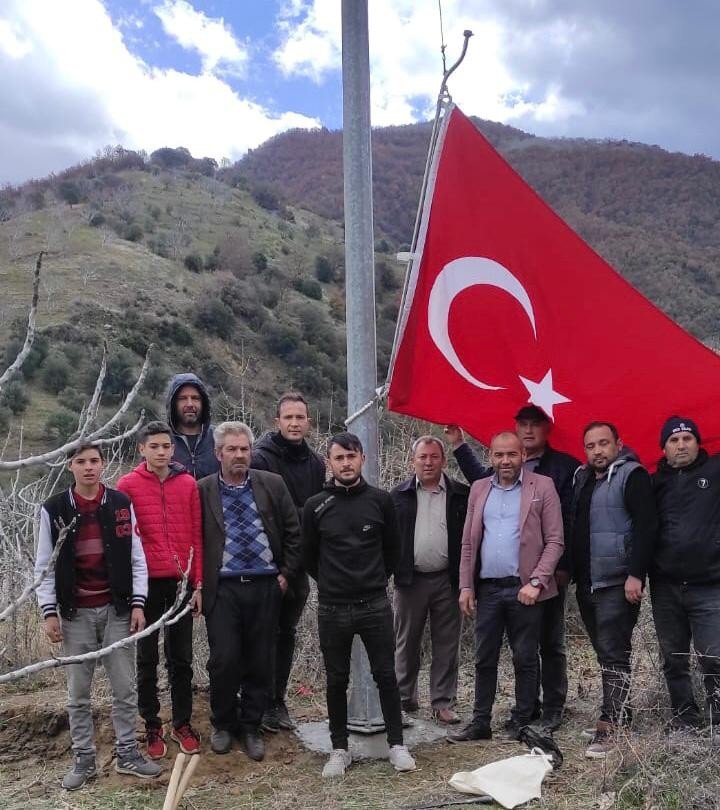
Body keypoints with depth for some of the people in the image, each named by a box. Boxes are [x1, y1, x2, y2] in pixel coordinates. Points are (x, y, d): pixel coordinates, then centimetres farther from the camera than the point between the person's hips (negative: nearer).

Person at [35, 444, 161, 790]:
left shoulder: (121, 504, 0)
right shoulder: (54, 509, -2)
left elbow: (136, 558, 2)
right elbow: (45, 565, 1)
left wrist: (137, 603, -3)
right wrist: (49, 612, -5)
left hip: (116, 609, 1)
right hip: (75, 613, 0)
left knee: (124, 687, 6)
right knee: (78, 692, 7)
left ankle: (126, 753, 19)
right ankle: (83, 759, 19)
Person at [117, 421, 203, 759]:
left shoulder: (188, 484, 3)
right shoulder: (128, 485, -3)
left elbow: (196, 536, 5)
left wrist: (198, 583, 3)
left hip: (181, 582, 2)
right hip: (147, 582, -2)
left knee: (181, 657, 11)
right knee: (147, 658, 9)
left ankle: (183, 723, 23)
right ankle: (152, 727, 21)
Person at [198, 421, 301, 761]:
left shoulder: (273, 484, 3)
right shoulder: (202, 490, -1)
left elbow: (293, 532, 9)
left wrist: (286, 573, 5)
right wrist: (200, 584, 0)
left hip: (266, 586, 2)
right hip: (222, 589, -1)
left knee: (260, 662, 8)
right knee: (224, 660, -1)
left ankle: (251, 728, 24)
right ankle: (223, 724, 22)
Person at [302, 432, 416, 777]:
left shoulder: (381, 500, -1)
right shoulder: (315, 506, -2)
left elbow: (392, 549, 11)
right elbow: (309, 555, 10)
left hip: (375, 605, 0)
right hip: (332, 609, 0)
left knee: (386, 675, 6)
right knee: (336, 681, 9)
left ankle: (397, 744, 19)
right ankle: (340, 749, 21)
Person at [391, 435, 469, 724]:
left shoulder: (460, 494, 3)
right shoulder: (400, 495, 5)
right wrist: (393, 570, -5)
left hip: (447, 580, 0)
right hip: (410, 580, 1)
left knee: (446, 646, 5)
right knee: (406, 643, 10)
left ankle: (443, 703, 15)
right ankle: (403, 699, 23)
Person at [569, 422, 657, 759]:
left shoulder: (632, 475, -7)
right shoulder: (582, 479, 15)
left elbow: (646, 525, -15)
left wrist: (636, 575, -21)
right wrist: (567, 568, 16)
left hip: (617, 583, -7)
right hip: (586, 584, 8)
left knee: (613, 654, -7)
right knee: (607, 654, 14)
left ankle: (610, 727, -6)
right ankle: (621, 716, 24)